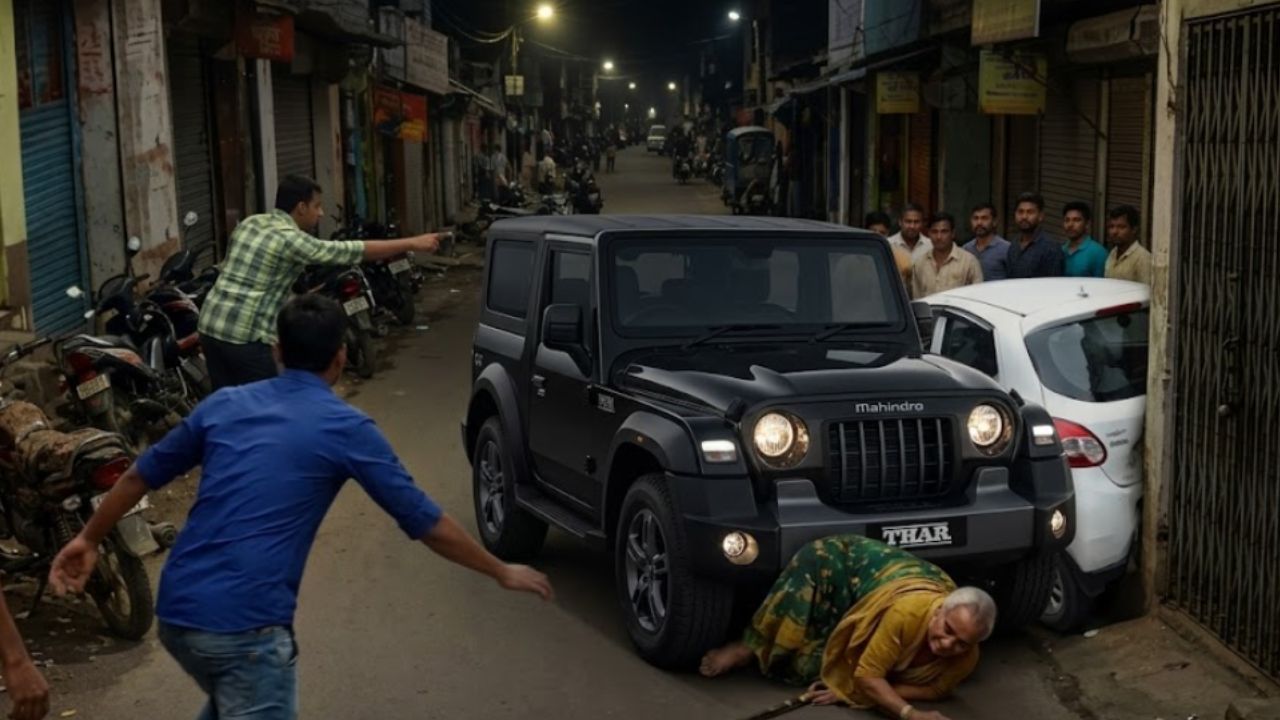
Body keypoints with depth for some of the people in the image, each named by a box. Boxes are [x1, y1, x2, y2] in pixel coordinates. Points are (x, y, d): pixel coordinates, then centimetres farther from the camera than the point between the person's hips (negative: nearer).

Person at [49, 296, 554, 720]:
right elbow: (425, 522, 1)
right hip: (245, 624, -7)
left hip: (174, 611, 7)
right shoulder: (346, 428, -2)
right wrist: (503, 572, 11)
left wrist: (88, 539, 35)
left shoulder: (224, 405, 11)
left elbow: (142, 475, 20)